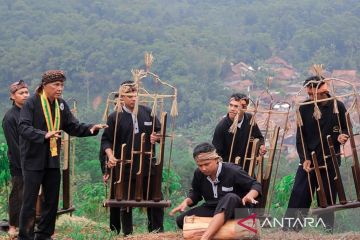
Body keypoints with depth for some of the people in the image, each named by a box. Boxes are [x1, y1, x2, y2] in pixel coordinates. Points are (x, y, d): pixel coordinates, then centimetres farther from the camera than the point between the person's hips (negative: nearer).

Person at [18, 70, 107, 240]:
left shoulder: (61, 105, 8)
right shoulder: (32, 103, -11)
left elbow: (73, 127, 11)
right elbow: (23, 127, -22)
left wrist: (90, 129, -7)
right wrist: (44, 135, -35)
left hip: (53, 160, 7)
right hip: (34, 160, -7)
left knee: (52, 200, 12)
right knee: (30, 200, -2)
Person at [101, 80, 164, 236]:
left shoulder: (148, 113, 6)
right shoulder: (115, 117, -1)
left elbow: (160, 132, 14)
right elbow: (106, 140, 0)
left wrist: (157, 137, -8)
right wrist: (110, 156, -16)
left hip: (148, 166, 2)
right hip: (125, 169, -2)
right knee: (125, 203, 3)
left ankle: (157, 232, 17)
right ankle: (127, 234, 13)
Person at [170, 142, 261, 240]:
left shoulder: (232, 171, -21)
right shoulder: (198, 174, -6)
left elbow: (256, 185, -13)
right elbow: (195, 193, 11)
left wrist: (250, 195, -36)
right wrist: (186, 201, -12)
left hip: (234, 209, -5)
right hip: (212, 208, 5)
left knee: (230, 198, -42)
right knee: (181, 220, -16)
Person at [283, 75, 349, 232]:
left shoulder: (337, 107, -5)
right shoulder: (304, 108, -4)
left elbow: (346, 129, 10)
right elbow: (300, 136, -3)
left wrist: (342, 136, -14)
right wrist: (304, 159, -13)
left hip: (330, 160, 0)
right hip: (308, 159, 0)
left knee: (328, 196, 5)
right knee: (299, 194, -6)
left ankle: (328, 228, 14)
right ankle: (290, 226, -4)